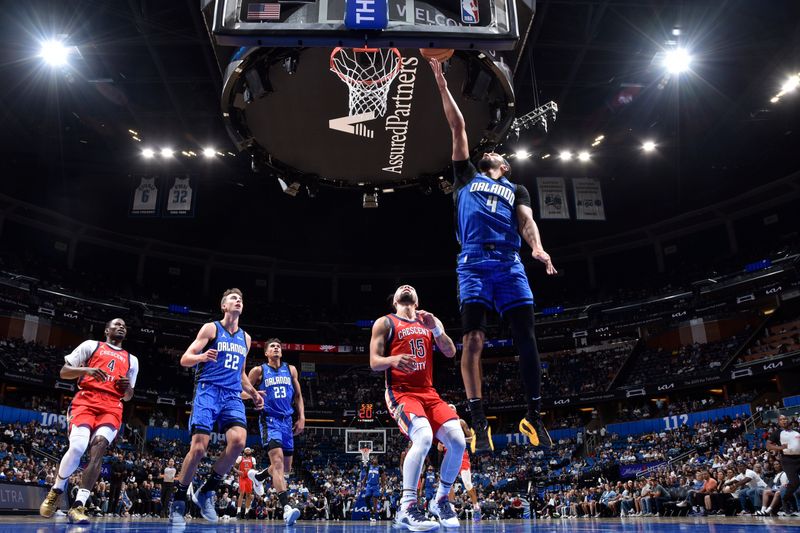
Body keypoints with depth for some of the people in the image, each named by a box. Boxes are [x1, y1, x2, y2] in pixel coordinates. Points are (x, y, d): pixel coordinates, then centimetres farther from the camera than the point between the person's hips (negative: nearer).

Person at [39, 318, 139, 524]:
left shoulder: (132, 360, 24)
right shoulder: (91, 345, 14)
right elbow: (63, 372, 8)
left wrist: (127, 388, 4)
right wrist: (86, 370, -12)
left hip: (112, 407, 3)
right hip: (86, 401, -3)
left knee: (98, 448, -21)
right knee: (77, 447, -22)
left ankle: (78, 506, -22)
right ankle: (56, 491, 7)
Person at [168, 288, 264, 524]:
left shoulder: (245, 338, 19)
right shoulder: (211, 328, 3)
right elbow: (185, 359, -1)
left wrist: (253, 393, 17)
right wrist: (201, 357, -22)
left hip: (232, 396, 4)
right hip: (208, 391, -4)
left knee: (238, 440, -20)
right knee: (198, 447, -11)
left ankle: (207, 491, -1)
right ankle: (178, 501, 9)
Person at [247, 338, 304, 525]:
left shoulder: (291, 370, 11)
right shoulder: (259, 371, 1)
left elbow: (298, 395, 16)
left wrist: (301, 418, 8)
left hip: (287, 420, 5)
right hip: (269, 420, -5)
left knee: (285, 467, 12)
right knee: (277, 460, -24)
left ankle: (258, 476, 43)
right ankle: (286, 507, -30)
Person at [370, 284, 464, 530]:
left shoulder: (430, 322, 19)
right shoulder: (385, 323, 6)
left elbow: (450, 353, 8)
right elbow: (374, 363, -2)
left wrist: (436, 328, -10)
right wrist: (393, 359, -25)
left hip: (428, 392, 5)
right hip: (400, 392, -5)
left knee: (458, 441, -12)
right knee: (424, 438, -31)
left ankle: (441, 500, 10)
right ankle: (407, 509, -23)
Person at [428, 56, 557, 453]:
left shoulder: (516, 190, 28)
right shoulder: (467, 177, 26)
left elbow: (526, 221, 8)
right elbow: (458, 127, 23)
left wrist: (537, 248, -13)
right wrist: (441, 82, 22)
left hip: (509, 263, 2)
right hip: (474, 262, -1)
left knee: (526, 336, -4)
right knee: (473, 338, -13)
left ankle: (533, 416, 7)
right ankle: (479, 423, -11)